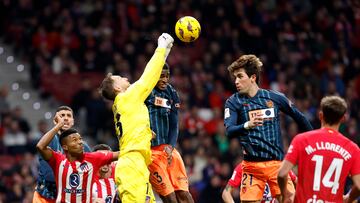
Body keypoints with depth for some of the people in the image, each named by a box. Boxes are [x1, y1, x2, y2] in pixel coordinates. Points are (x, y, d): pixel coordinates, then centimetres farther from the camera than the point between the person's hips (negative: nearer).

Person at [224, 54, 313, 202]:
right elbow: (229, 131, -16)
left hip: (277, 162, 1)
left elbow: (298, 117, 15)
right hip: (252, 165, -1)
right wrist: (247, 125, -35)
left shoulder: (274, 97, 2)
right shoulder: (233, 102, -1)